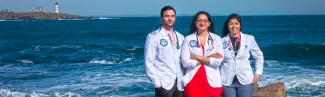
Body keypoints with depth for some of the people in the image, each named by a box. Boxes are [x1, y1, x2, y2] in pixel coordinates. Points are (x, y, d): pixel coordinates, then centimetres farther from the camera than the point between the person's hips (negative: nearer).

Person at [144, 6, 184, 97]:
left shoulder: (180, 37, 14)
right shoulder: (153, 37, -3)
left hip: (180, 84, 5)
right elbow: (149, 63, -6)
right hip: (164, 85, -5)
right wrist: (157, 82, -11)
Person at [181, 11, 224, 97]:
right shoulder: (188, 39, 4)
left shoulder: (216, 38, 5)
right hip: (193, 81, 0)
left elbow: (218, 61, -7)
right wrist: (209, 58, -8)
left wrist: (196, 57, -7)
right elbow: (185, 62, -8)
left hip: (212, 82, 1)